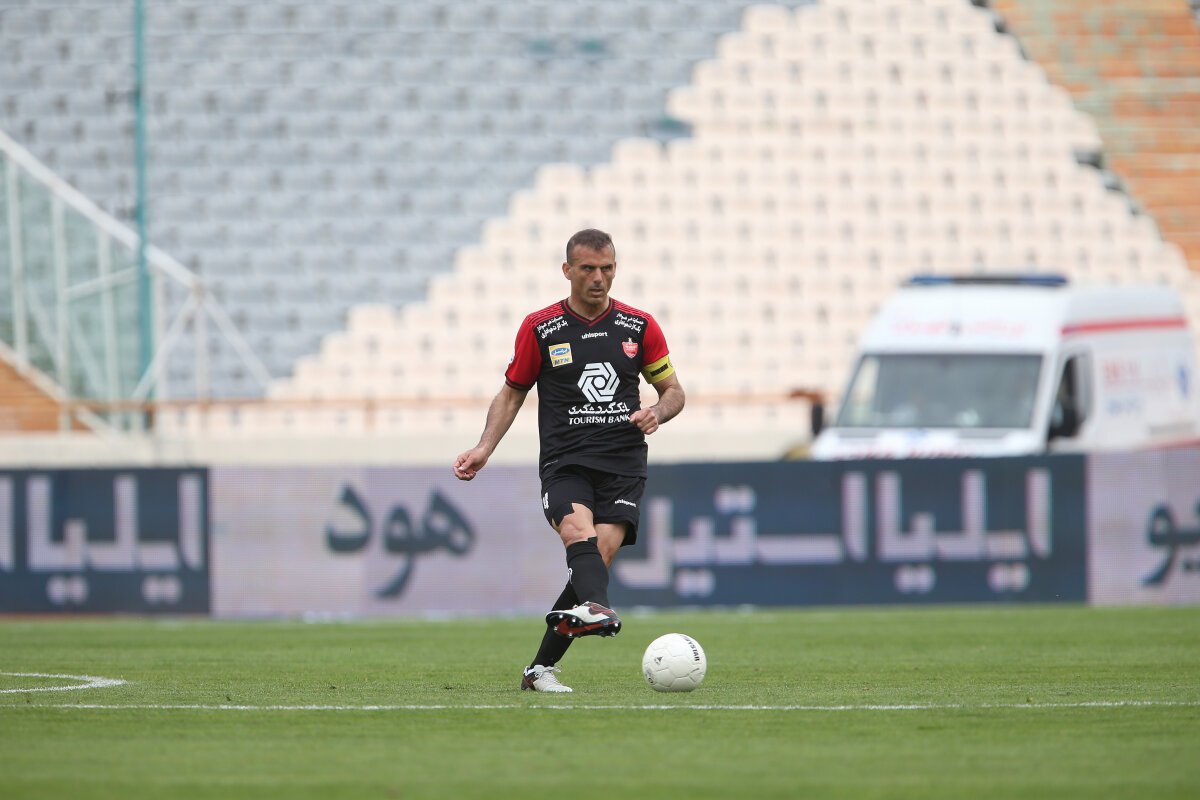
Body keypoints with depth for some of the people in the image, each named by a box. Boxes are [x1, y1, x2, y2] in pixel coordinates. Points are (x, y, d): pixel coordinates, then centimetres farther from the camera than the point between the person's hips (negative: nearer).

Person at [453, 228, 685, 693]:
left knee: (600, 554, -15)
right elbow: (512, 393, 15)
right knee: (578, 528, -31)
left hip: (623, 466, 1)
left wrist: (658, 412, -6)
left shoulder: (639, 327, 9)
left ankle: (541, 667, -6)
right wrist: (484, 449, 1)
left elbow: (673, 390, 17)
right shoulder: (540, 328, 6)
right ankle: (597, 609, -61)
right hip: (564, 463, -1)